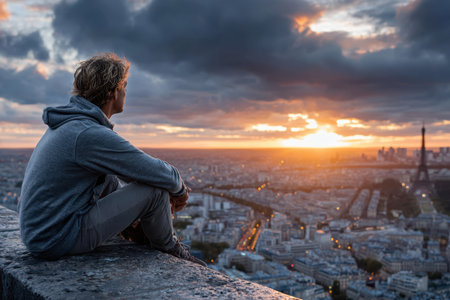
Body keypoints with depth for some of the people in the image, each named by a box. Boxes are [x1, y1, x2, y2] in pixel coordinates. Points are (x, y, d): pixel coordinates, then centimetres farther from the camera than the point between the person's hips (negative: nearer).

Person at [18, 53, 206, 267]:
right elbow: (162, 175, -19)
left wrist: (172, 186, 13)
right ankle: (168, 250, 18)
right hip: (58, 239, -10)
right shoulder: (91, 135, -24)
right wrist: (180, 190, 3)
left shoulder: (69, 123, 8)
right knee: (155, 190, -11)